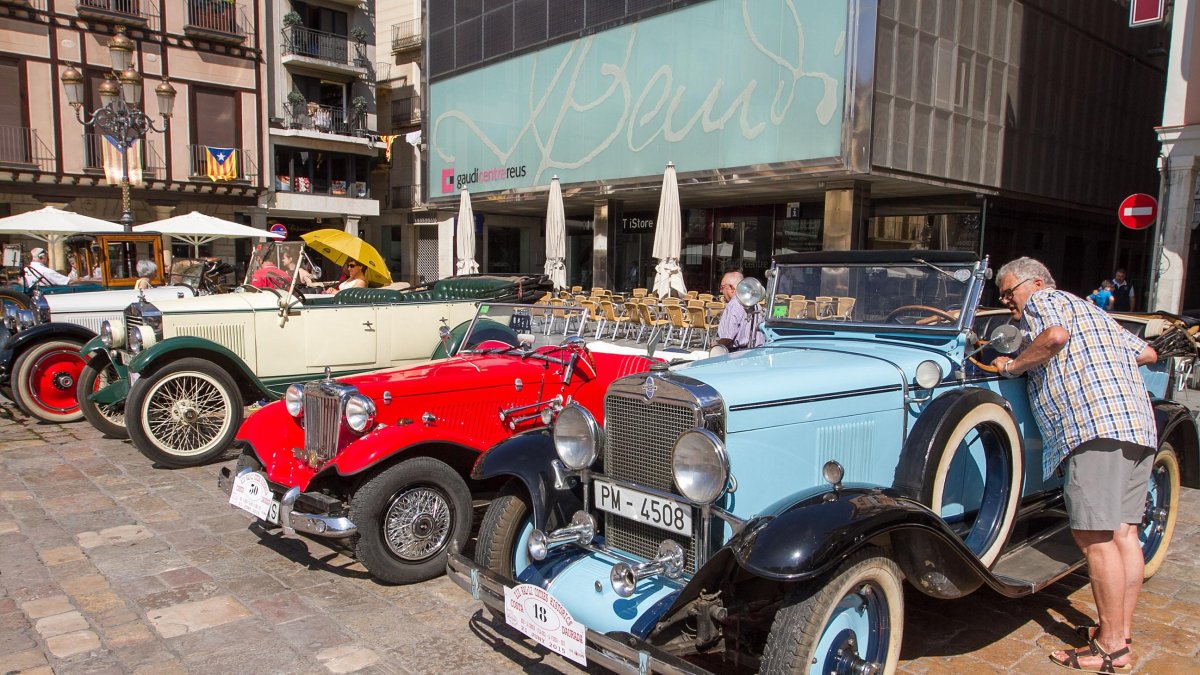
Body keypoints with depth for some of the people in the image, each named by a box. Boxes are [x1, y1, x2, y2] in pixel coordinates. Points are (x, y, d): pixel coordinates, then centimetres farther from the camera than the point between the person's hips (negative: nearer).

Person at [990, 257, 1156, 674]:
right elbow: (1147, 352, 33)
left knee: (1094, 536, -9)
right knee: (1123, 532, 9)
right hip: (1138, 422, 10)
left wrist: (1012, 367, -6)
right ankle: (1122, 635, 14)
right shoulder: (1091, 311, 31)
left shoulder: (1043, 301, 5)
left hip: (1098, 424, -10)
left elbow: (1056, 334, -18)